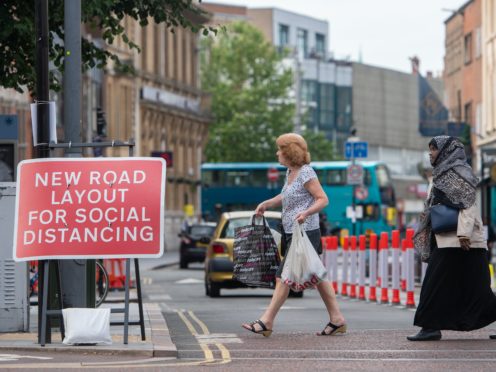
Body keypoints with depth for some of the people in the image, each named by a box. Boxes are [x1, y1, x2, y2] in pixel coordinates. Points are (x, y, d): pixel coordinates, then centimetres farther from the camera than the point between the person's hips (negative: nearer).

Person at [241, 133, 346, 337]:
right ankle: (337, 319, 14)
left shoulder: (306, 173, -14)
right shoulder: (290, 172, 13)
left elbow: (323, 199, -15)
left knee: (283, 277, -9)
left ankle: (266, 322, -9)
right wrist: (266, 204, 18)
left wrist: (306, 213, -30)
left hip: (304, 234, -10)